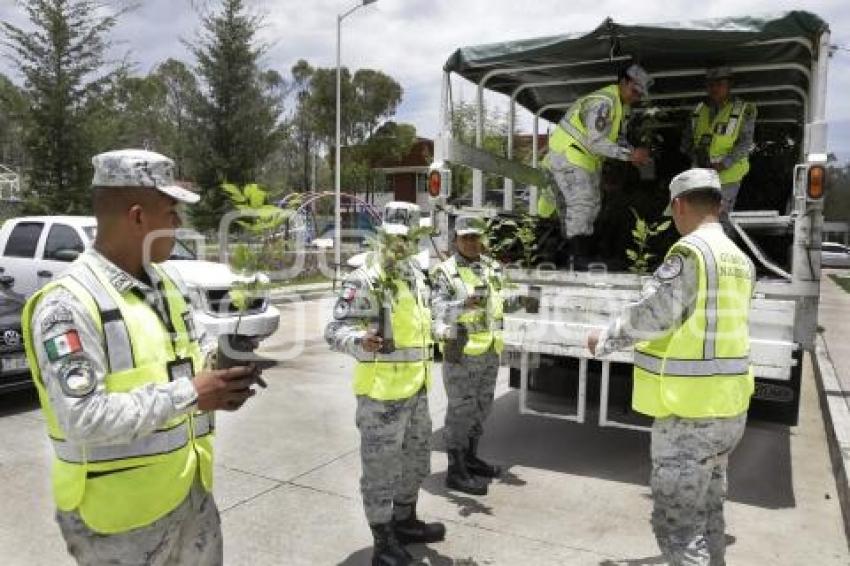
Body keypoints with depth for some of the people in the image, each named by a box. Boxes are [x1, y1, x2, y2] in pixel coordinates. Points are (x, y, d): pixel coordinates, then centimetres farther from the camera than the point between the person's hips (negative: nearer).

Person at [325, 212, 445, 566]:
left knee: (416, 458, 22)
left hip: (416, 387, 9)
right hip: (382, 392, -9)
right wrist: (360, 342, -41)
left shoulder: (416, 276, 10)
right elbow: (335, 330, -23)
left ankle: (405, 522, 42)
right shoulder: (365, 280, -17)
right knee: (380, 467, 3)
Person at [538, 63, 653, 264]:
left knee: (593, 203, 12)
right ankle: (578, 255, -19)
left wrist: (635, 153, -7)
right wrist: (629, 155, -28)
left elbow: (619, 139, 13)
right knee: (581, 203, -17)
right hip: (568, 156, -11)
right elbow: (596, 142, -29)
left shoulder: (622, 105, 11)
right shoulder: (602, 102, -22)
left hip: (589, 161, 11)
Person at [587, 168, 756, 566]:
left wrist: (604, 340, -3)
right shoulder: (740, 260, 10)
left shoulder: (691, 251, -17)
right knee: (707, 511, 24)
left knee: (676, 523, 1)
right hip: (729, 406, 9)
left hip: (691, 412, -9)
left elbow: (649, 316, -18)